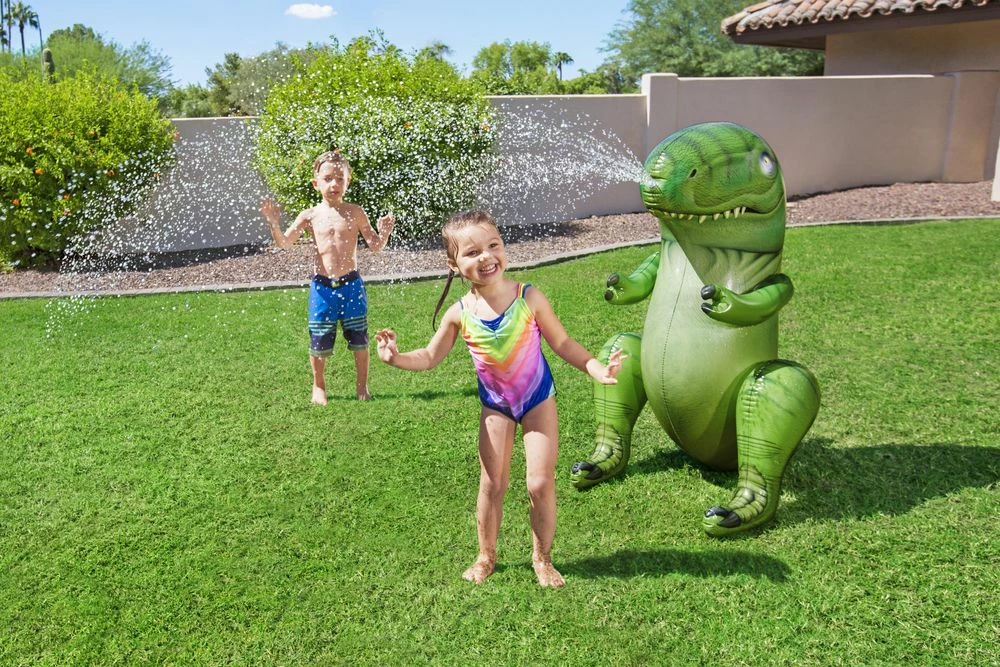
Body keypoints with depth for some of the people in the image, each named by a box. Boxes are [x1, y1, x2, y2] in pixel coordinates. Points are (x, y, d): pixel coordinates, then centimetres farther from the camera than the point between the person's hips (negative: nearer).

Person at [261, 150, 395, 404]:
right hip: (322, 285, 0)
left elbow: (375, 246, 4)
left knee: (359, 339, 8)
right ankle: (319, 386, 29)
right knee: (319, 342, 7)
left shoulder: (354, 213, 0)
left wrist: (384, 232, -16)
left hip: (351, 284, 0)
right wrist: (274, 223, -14)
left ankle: (362, 386, 27)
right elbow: (284, 243, 2)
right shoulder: (311, 215, 1)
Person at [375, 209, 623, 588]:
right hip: (495, 406, 2)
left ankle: (542, 558, 22)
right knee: (492, 484, 10)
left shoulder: (529, 298, -20)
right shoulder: (460, 314, -15)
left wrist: (597, 369, -23)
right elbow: (431, 357, -2)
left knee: (540, 483, -2)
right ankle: (486, 557, 32)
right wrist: (397, 358, -20)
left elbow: (563, 344, -9)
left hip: (538, 400, -1)